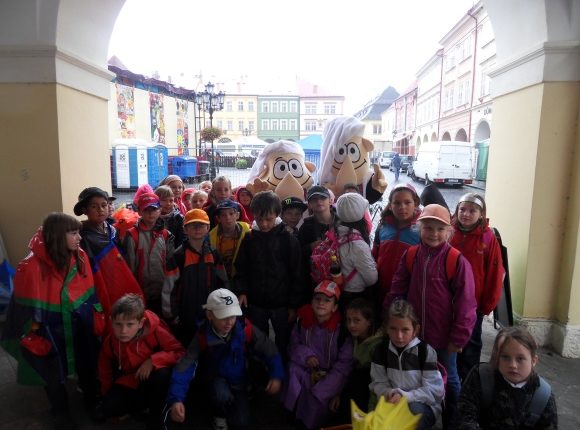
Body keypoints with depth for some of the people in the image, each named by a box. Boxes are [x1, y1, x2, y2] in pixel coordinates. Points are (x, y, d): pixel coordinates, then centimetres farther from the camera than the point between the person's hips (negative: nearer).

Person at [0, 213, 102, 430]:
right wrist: (33, 339, -11)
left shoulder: (80, 257, -7)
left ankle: (93, 404, 45)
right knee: (54, 375, 18)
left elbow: (90, 294, 2)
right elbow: (27, 310, -14)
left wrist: (97, 322, 5)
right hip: (50, 333, -3)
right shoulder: (32, 266, -21)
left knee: (88, 368, 19)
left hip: (81, 328, 4)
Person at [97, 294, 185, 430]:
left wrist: (153, 360, -35)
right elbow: (105, 369, 6)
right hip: (129, 384, 3)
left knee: (162, 373, -36)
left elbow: (180, 352, -26)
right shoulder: (110, 340, -14)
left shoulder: (155, 331, -27)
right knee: (107, 409, -20)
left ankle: (155, 418, -11)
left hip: (154, 382, -3)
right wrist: (107, 395, 14)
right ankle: (145, 403, 8)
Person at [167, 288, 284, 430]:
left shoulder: (246, 329, -24)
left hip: (239, 381, 2)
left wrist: (277, 376, -27)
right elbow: (184, 367, -33)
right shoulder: (202, 337, -25)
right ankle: (219, 416, 2)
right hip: (215, 379, -2)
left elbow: (270, 350, -14)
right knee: (222, 396, -34)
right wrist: (176, 399, -47)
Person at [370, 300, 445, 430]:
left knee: (413, 409, -33)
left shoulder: (425, 351, -13)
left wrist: (405, 396, -24)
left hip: (424, 406, -1)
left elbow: (434, 389, -14)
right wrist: (390, 393, -20)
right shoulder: (381, 350, -3)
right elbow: (378, 383, 1)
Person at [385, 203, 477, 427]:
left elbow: (465, 303, -14)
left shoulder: (457, 260, -17)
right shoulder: (410, 255, -4)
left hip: (444, 336, -4)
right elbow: (397, 291, 1)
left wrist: (458, 337, -12)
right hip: (414, 333, 4)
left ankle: (451, 419, 41)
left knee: (448, 379, 18)